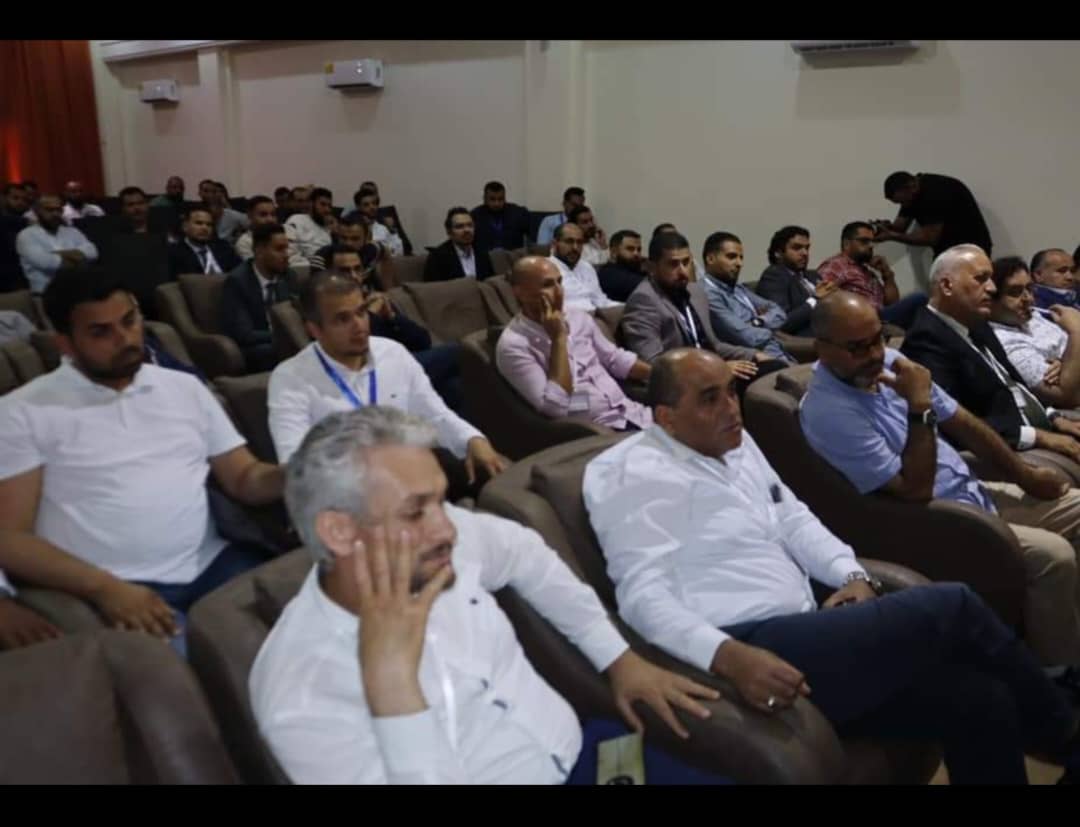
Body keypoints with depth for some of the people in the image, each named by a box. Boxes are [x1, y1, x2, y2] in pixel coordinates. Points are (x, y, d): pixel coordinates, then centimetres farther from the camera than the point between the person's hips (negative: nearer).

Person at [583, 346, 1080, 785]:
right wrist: (730, 657, -33)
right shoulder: (633, 473, -10)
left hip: (803, 632, 9)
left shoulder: (734, 443, 16)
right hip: (750, 647, -9)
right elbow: (644, 594, -19)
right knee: (951, 607, -11)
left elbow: (793, 520, 21)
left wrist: (852, 575, 2)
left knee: (982, 700, -3)